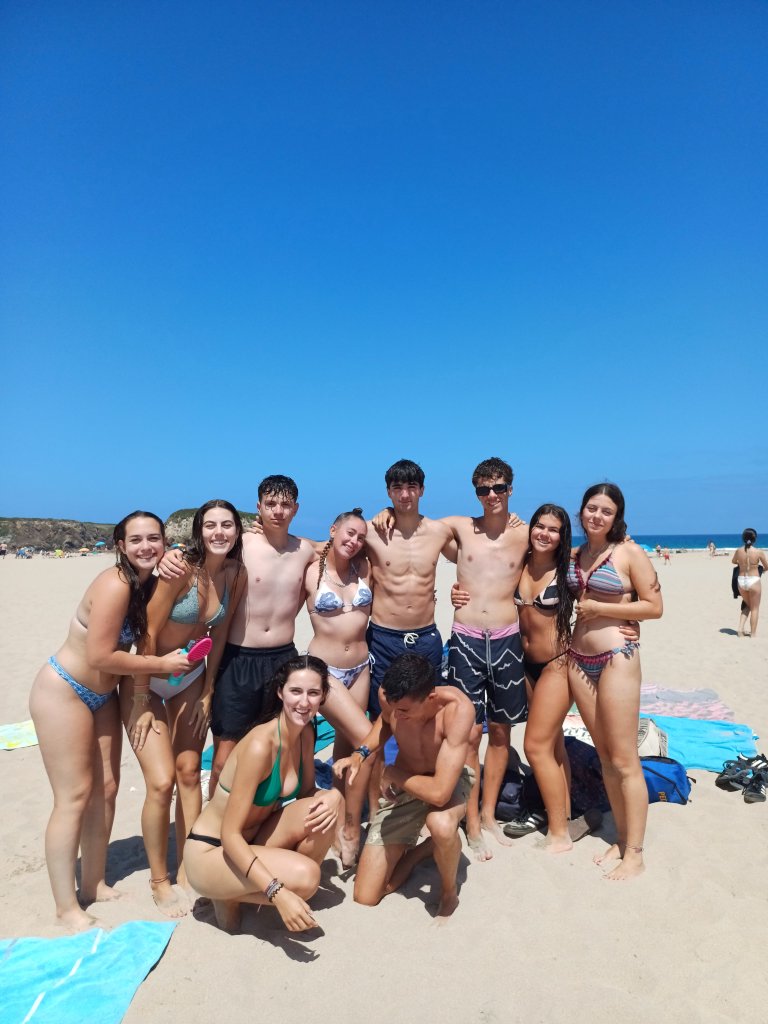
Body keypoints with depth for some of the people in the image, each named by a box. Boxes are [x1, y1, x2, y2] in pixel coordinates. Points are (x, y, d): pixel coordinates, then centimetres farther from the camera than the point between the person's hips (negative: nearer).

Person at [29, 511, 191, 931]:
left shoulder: (151, 584, -1)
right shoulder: (115, 585, -26)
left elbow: (144, 647, 4)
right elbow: (100, 656, -27)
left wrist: (142, 702, -3)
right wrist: (163, 664, -21)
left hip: (101, 696, 8)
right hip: (62, 692, -8)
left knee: (106, 789, 12)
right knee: (74, 796, -2)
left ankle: (93, 884, 29)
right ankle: (66, 907, 13)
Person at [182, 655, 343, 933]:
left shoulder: (306, 733, -5)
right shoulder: (260, 745, -29)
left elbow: (307, 793, 5)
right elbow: (230, 834, -27)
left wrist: (332, 797, -19)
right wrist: (277, 894, -34)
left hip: (253, 842, 7)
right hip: (209, 854, -6)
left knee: (326, 803, -17)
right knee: (304, 877, -29)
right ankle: (230, 897, 0)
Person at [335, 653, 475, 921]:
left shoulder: (457, 708, -37)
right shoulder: (388, 695, -23)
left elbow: (439, 793, -41)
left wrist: (392, 773, -24)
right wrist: (361, 753, -12)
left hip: (449, 781, -3)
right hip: (401, 787, 4)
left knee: (441, 824, -41)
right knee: (364, 898, -3)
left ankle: (449, 892, -8)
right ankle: (419, 850, 24)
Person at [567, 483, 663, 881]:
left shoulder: (630, 553, -7)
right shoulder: (574, 555, 10)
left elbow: (654, 607, -9)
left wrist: (600, 608, -13)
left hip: (616, 658, -6)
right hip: (578, 659, 6)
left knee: (624, 760, 0)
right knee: (604, 756, 14)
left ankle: (634, 853, 13)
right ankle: (621, 838, 27)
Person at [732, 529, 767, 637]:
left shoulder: (738, 551, -3)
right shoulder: (759, 552, -12)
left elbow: (733, 561, 18)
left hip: (741, 581, 3)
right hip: (754, 581, -3)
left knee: (747, 605, 24)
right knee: (755, 608, 12)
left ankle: (741, 629, 14)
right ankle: (753, 633, 17)